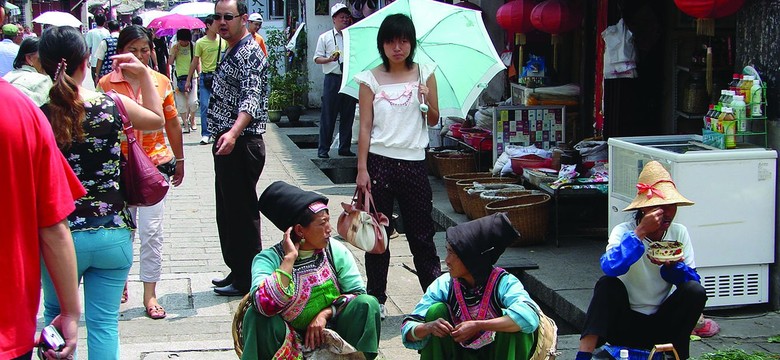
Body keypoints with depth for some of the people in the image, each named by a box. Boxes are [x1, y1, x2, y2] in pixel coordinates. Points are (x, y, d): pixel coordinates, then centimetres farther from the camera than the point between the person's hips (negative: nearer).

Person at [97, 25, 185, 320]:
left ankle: (150, 294, 7)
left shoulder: (161, 82, 4)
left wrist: (179, 159, 17)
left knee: (151, 230, -1)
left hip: (156, 163, 1)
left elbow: (172, 122, 13)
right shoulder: (107, 84, -2)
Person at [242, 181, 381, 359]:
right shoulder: (269, 259, -13)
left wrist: (325, 313, -19)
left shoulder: (336, 251, -1)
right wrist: (290, 258, -26)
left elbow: (358, 293, -4)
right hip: (291, 342, -2)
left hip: (331, 336, 2)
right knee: (257, 316, -30)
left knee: (368, 304, -21)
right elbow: (265, 305, -31)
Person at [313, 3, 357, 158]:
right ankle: (323, 148, 3)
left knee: (348, 115, 6)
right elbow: (317, 58, 5)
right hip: (332, 79, -3)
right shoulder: (325, 37, 5)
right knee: (328, 115, -2)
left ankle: (344, 147, 16)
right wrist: (330, 59, -13)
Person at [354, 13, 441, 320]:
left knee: (421, 234, 5)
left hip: (413, 162, 1)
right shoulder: (371, 79, 1)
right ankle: (376, 298, 16)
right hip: (379, 162, -1)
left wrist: (426, 101, -12)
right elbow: (365, 127, 0)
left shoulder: (424, 74, 5)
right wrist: (362, 169, -6)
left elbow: (434, 121, 9)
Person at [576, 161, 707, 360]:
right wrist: (641, 232, -36)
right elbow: (610, 267, -33)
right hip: (625, 322, -3)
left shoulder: (679, 233, -2)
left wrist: (674, 267, -24)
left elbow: (692, 279, -3)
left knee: (695, 291, -20)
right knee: (608, 284, -29)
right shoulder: (624, 231, -13)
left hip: (662, 325, 3)